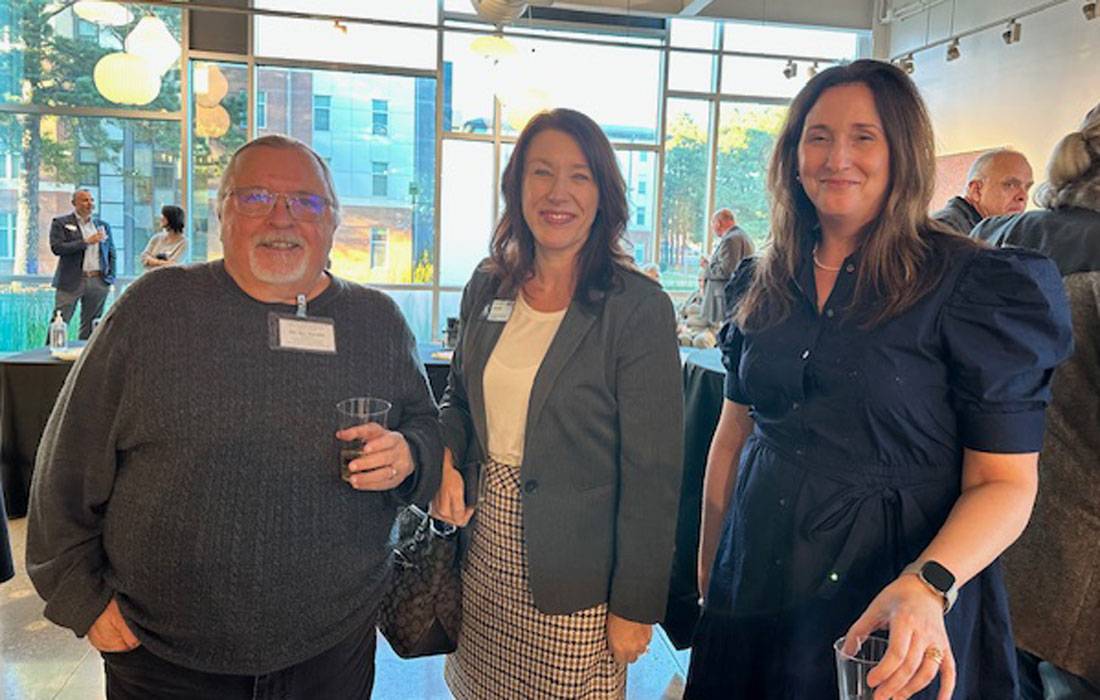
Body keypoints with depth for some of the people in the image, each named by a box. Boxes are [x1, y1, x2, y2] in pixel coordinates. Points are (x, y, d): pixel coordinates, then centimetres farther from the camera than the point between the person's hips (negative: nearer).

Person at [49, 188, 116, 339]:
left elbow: (111, 253, 18)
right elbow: (57, 248, -12)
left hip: (98, 282, 4)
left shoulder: (103, 225, 14)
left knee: (91, 326, 7)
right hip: (71, 281, -3)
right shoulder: (60, 223, 2)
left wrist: (111, 277, 7)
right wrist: (86, 242, -15)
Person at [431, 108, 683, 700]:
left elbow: (653, 472, -14)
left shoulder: (638, 307, -15)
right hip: (482, 557, 5)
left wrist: (636, 606, -12)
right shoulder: (488, 287, 2)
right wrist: (444, 457, -5)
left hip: (574, 580, -5)